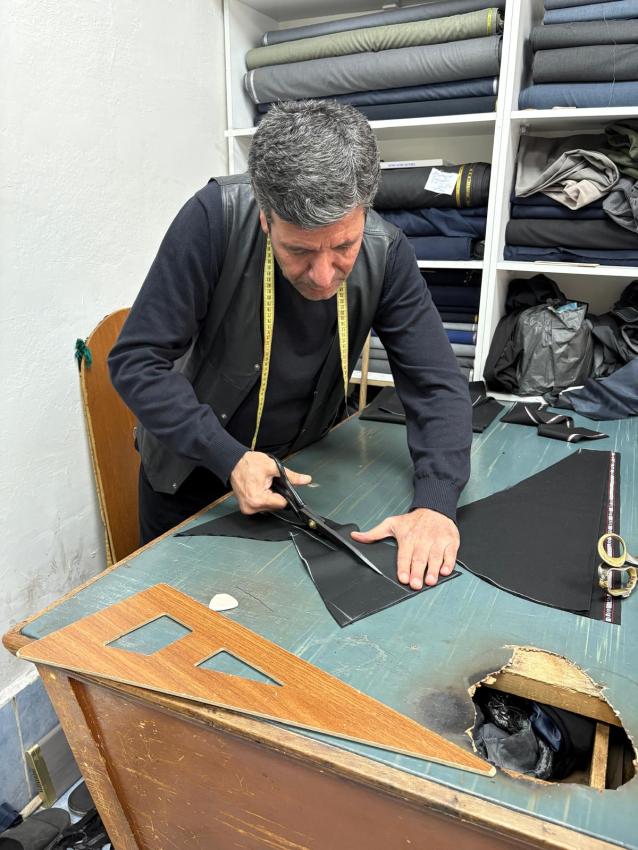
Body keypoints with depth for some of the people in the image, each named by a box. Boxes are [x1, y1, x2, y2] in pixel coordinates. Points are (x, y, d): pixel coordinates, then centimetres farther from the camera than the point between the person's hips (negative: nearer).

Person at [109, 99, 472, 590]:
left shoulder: (385, 254, -20)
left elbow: (437, 385, -19)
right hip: (191, 471, -1)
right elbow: (136, 362, -25)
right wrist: (228, 457, -34)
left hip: (298, 468, 2)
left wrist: (435, 504, -33)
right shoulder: (216, 219, -28)